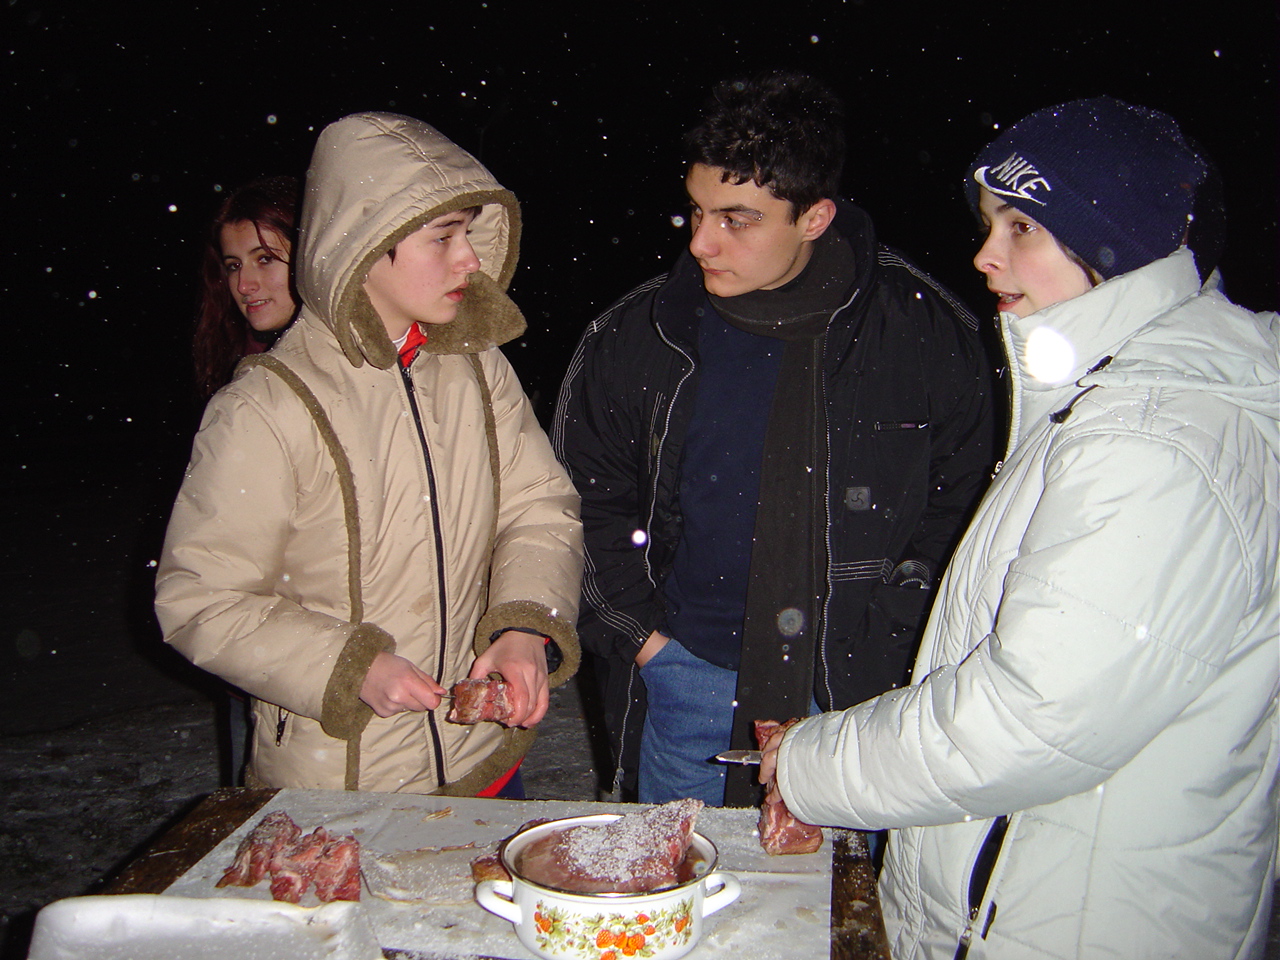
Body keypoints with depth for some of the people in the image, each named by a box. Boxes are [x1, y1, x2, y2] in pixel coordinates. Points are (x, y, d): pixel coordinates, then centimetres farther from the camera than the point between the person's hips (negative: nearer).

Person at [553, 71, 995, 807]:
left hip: (857, 688, -1)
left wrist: (892, 635, -5)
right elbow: (590, 488, 8)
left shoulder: (926, 332, -9)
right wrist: (638, 628, 1)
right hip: (685, 675, 2)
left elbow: (965, 499, 1)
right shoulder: (640, 334, -5)